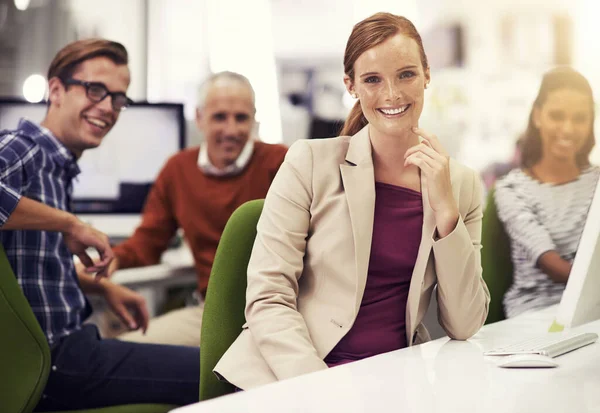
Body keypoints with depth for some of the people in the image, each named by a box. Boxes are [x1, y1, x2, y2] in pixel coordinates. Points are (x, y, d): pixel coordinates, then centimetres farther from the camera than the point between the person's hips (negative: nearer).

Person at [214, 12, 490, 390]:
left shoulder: (462, 183, 8)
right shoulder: (310, 162, -2)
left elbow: (464, 326, 2)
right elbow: (267, 298, -6)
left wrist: (444, 208, -7)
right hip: (293, 381, -1)